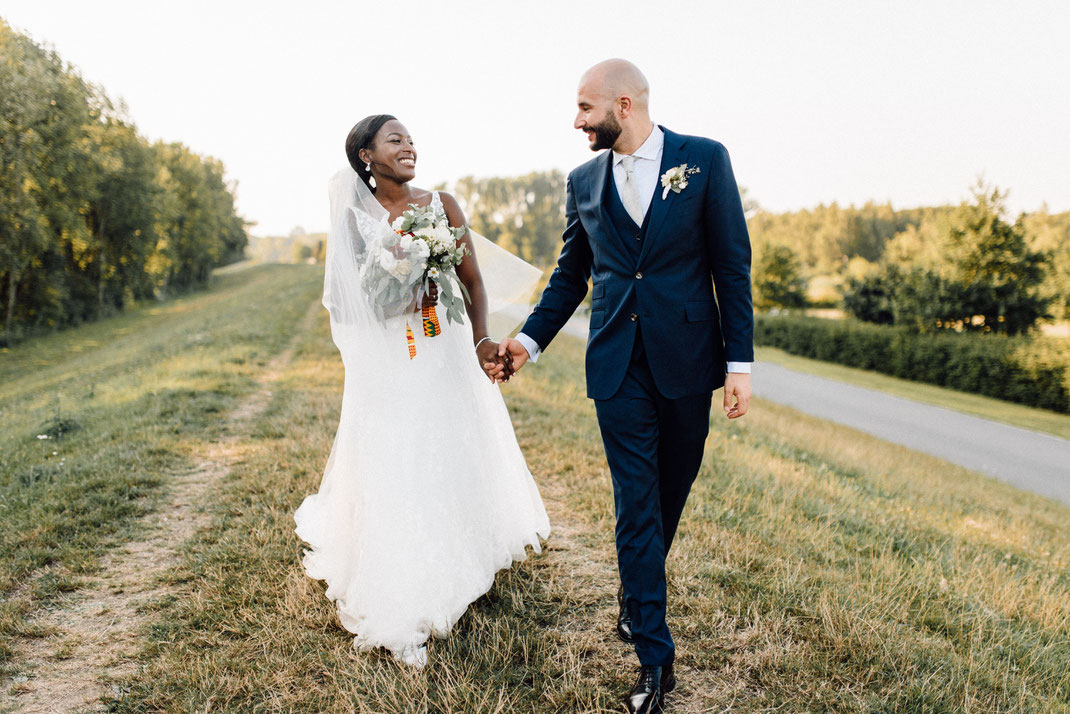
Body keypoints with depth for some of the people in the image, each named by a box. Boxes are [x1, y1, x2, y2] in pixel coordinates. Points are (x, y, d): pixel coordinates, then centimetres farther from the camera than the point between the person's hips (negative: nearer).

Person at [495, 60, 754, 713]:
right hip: (619, 366, 1)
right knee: (637, 506, 0)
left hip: (685, 360, -1)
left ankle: (635, 600, 39)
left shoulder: (704, 159, -2)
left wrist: (740, 362, -8)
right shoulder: (585, 182, 7)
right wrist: (529, 340, 3)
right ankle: (655, 657, 10)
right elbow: (571, 275, 14)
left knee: (671, 494, 13)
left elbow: (733, 264, -3)